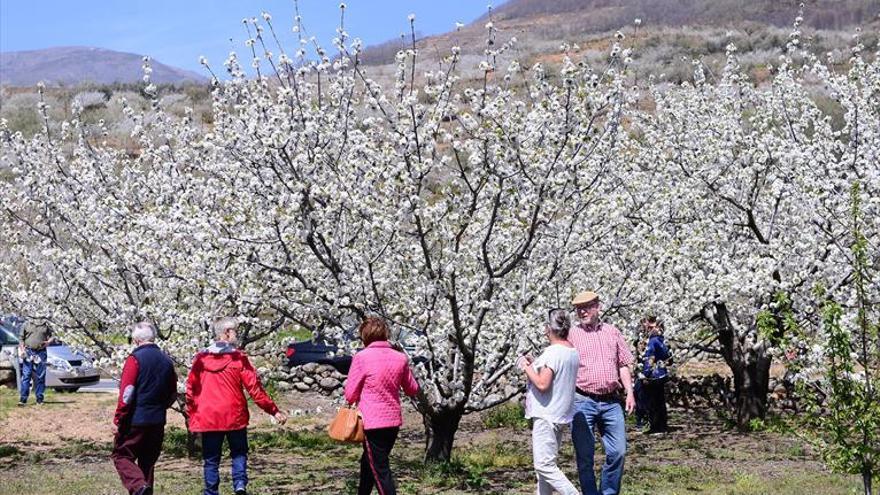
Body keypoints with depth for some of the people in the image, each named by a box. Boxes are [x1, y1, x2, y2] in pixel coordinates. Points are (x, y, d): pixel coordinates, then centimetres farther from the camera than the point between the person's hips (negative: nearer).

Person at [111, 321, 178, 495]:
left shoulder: (135, 358, -12)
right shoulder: (166, 360, 8)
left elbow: (127, 394, -16)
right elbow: (173, 395, 15)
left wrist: (118, 420, -10)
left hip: (135, 421, -6)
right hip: (158, 422, 6)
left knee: (121, 455, 2)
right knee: (148, 462, 14)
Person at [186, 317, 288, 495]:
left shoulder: (201, 359, 1)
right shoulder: (239, 358, -6)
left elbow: (191, 391, 2)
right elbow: (255, 388, -7)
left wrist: (192, 417, 11)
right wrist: (274, 411, -1)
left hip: (208, 418, 2)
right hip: (235, 417, -1)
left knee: (211, 460, 9)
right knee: (239, 453, 14)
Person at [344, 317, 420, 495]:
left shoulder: (362, 357, -11)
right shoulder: (400, 358, 3)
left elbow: (350, 395, -7)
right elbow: (413, 390, 14)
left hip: (373, 422, -6)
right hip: (394, 420, 6)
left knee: (380, 471, -2)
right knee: (368, 462, 23)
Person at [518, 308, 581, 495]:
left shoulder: (552, 352, -18)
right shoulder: (573, 352, 11)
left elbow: (542, 384, -24)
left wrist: (527, 367, -9)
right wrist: (533, 365, 15)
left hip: (546, 416, -10)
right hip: (562, 415, 10)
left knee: (544, 465, -10)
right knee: (547, 464, 15)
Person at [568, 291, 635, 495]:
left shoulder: (612, 332, 13)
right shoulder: (571, 335, 2)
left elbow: (623, 365, 16)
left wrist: (630, 392, 6)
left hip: (611, 401, 3)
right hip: (583, 401, -3)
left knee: (618, 451, 2)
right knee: (585, 455, 0)